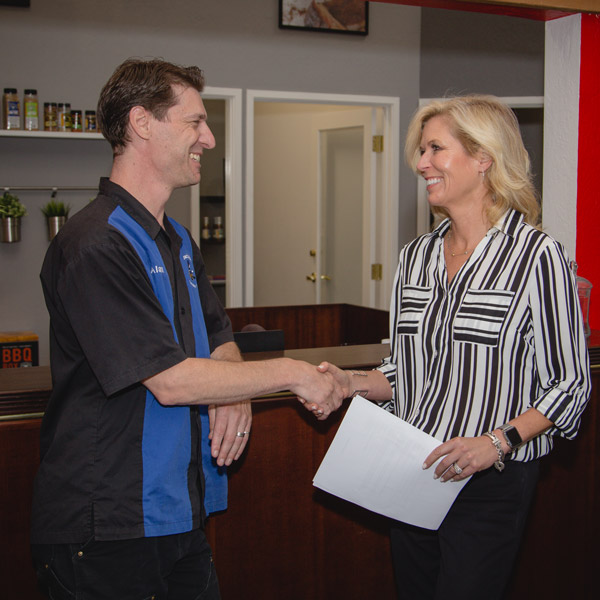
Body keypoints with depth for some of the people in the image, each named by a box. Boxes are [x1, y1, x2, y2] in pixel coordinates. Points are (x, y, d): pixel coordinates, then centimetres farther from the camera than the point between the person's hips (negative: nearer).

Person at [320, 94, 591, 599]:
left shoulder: (537, 256, -12)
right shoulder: (416, 256, 7)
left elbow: (570, 383, -10)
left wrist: (497, 441, -21)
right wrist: (355, 383, -4)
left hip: (491, 483, -6)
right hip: (411, 476, 6)